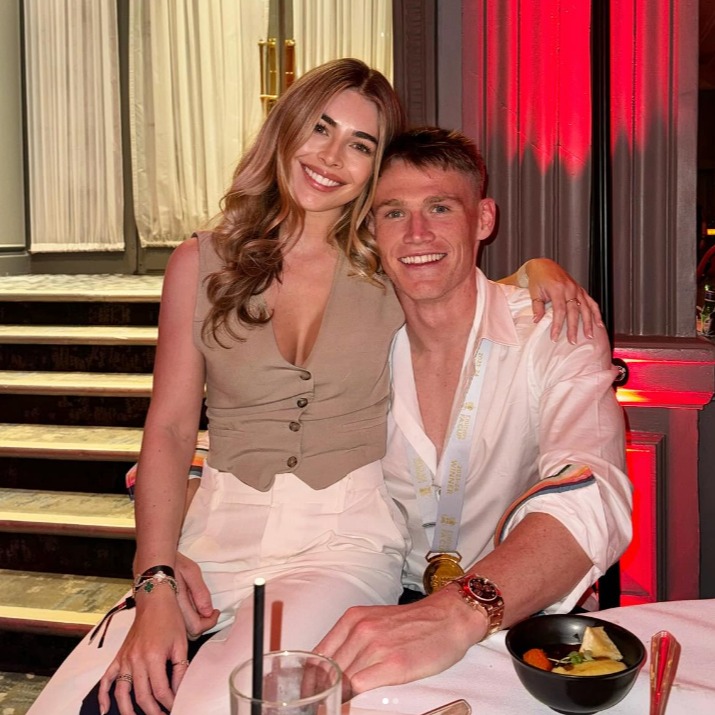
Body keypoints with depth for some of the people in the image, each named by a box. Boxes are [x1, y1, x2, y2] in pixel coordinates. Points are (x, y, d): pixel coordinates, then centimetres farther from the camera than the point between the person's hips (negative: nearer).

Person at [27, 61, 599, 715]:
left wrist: (541, 270, -3)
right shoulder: (201, 263, 7)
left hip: (348, 535, -1)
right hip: (219, 531, 2)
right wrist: (156, 580, -9)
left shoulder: (390, 267, 7)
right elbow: (170, 428, 2)